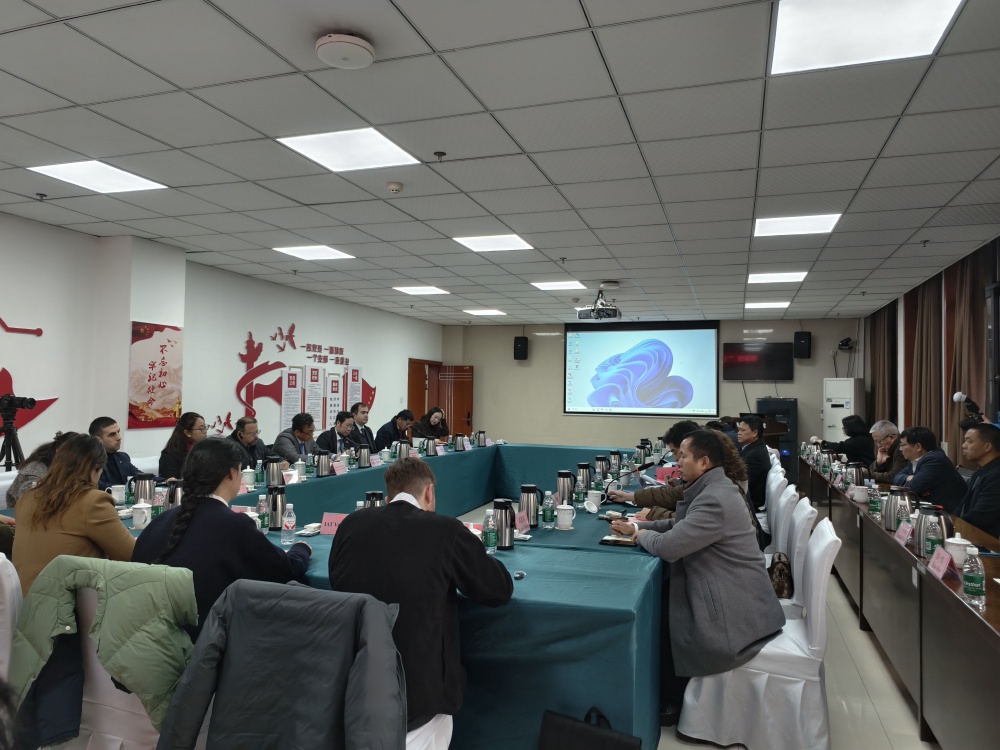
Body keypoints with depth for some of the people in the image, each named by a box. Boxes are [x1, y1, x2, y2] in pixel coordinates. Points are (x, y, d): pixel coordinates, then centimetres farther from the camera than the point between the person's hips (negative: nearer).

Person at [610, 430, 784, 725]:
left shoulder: (714, 499, -26)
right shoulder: (713, 489, 7)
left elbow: (668, 546, -29)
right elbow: (679, 525, 16)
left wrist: (641, 535, -8)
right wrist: (635, 526, 4)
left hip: (737, 611, -9)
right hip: (736, 597, 9)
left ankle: (670, 701, 26)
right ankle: (671, 692, 30)